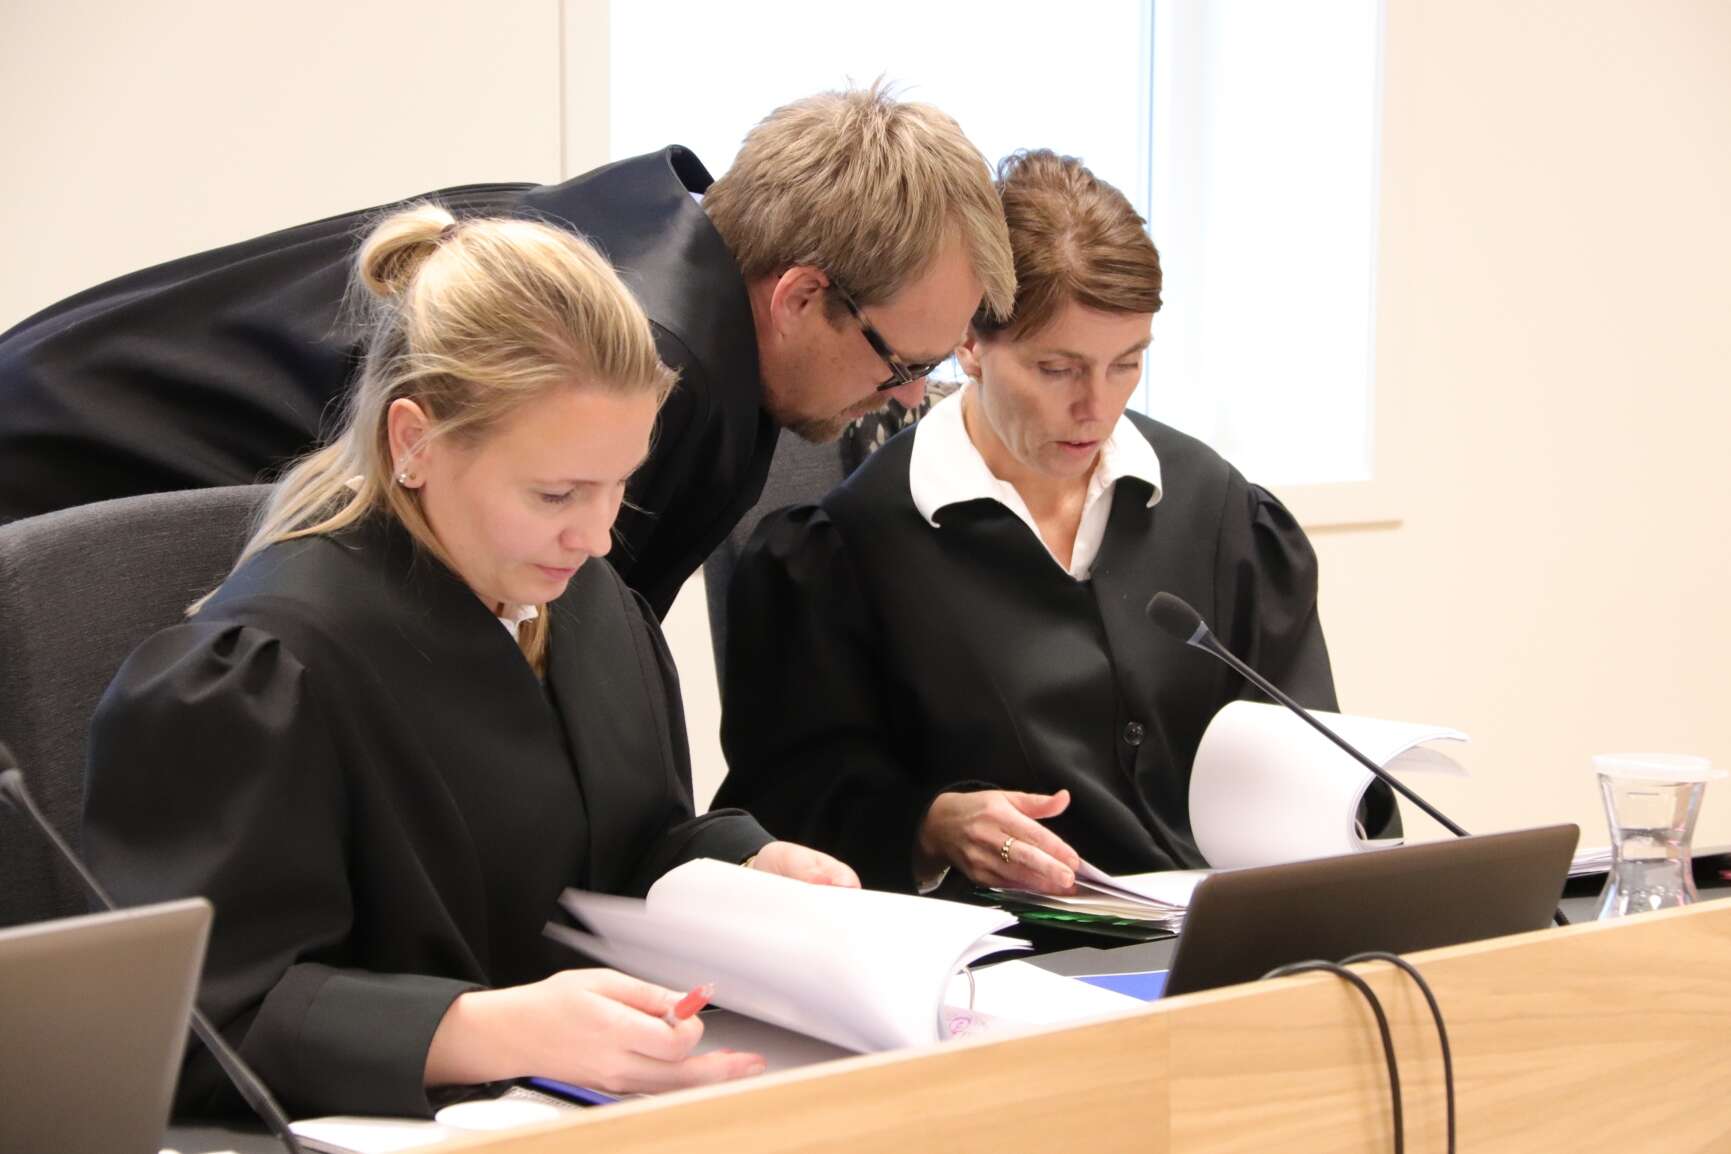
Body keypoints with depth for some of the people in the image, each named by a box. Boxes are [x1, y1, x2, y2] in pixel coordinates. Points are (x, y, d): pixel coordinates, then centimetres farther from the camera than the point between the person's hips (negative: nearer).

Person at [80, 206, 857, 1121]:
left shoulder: (586, 595, 9)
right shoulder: (268, 662, -16)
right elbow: (206, 1018, -19)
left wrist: (751, 870, 2)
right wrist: (490, 1032, -30)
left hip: (614, 1089, 6)